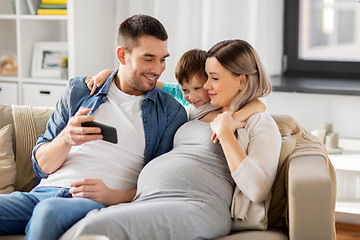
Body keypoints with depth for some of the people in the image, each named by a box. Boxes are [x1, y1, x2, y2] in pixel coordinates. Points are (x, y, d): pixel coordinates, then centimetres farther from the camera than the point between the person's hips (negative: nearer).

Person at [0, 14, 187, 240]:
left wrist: (114, 196, -14)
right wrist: (66, 139, -8)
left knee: (49, 212, -35)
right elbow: (42, 166, 14)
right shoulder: (79, 90, 16)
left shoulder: (171, 112, 10)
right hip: (46, 191, 2)